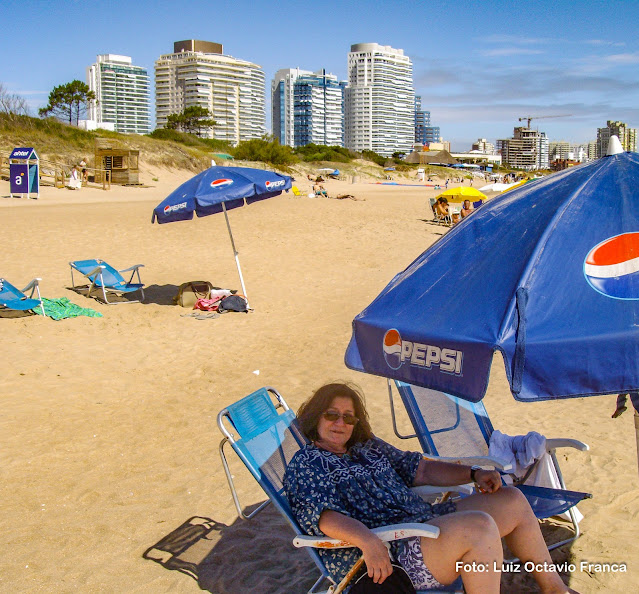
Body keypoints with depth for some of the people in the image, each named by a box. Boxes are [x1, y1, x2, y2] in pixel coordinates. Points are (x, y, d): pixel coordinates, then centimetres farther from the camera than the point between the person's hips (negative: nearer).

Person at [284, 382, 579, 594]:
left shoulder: (368, 446, 20)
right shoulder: (305, 464, -4)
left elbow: (420, 469, 22)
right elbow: (322, 515, -20)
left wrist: (473, 474, 9)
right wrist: (367, 540, -38)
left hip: (424, 521, 9)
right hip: (386, 554, -9)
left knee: (512, 500, 7)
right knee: (480, 526, -31)